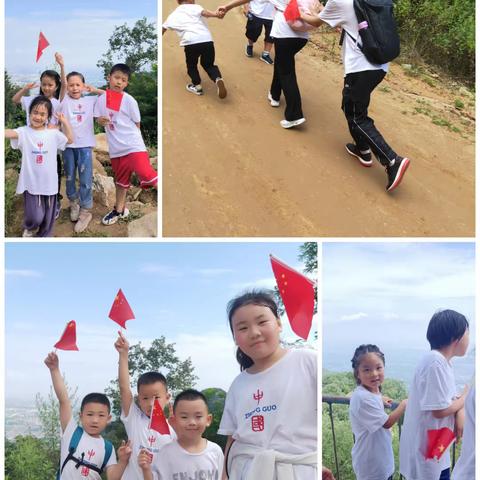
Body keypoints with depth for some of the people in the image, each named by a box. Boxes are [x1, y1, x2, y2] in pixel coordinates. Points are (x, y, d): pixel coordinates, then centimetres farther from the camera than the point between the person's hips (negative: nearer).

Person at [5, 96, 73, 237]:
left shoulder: (53, 133, 1)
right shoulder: (24, 132, -8)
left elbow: (70, 140, 12)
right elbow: (9, 133, -28)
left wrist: (65, 122, 0)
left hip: (49, 182, 3)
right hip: (31, 182, -3)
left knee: (47, 216, 12)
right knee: (35, 217, -4)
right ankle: (29, 228, 32)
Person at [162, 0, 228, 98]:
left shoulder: (173, 15, 24)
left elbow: (163, 28, 36)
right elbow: (204, 12, -7)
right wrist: (216, 14, -24)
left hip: (190, 42, 0)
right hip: (207, 40, 0)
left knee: (191, 65, 28)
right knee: (208, 64, 20)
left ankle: (197, 86, 26)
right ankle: (218, 79, -4)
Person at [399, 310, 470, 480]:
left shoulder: (443, 362, 7)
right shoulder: (435, 363, -23)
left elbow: (452, 399, 10)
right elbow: (440, 410, -23)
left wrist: (460, 414, -10)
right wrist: (465, 397, -7)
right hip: (425, 450, -9)